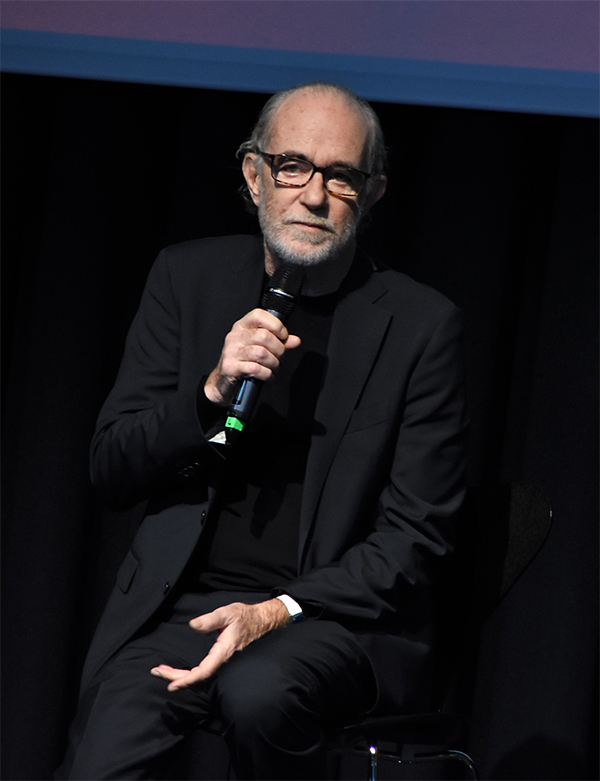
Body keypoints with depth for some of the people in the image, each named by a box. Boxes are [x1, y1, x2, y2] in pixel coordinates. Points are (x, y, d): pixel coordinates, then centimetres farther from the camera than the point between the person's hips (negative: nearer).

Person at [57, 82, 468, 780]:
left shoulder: (421, 323, -2)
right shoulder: (188, 277, 6)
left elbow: (414, 537, -2)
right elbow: (110, 473, 5)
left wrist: (279, 612, -16)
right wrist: (213, 391, -13)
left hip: (334, 612, -1)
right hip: (180, 604, 1)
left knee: (258, 690, -34)